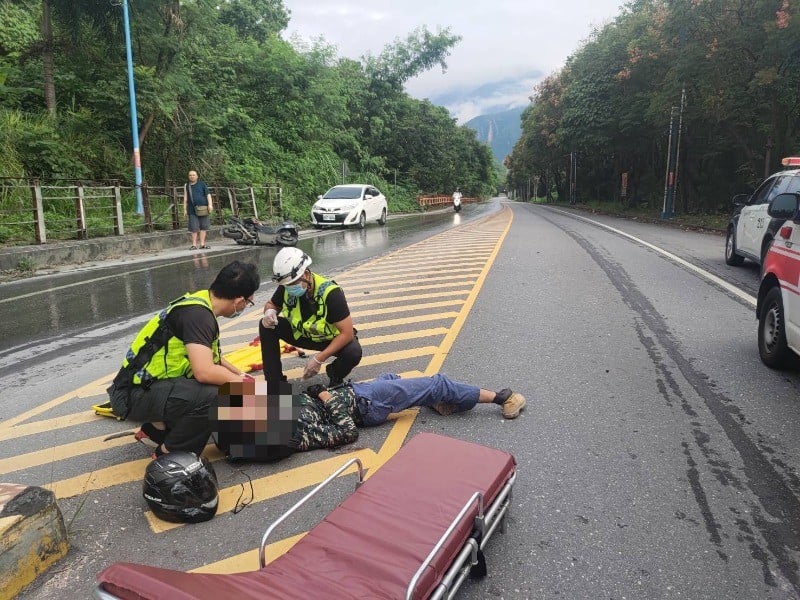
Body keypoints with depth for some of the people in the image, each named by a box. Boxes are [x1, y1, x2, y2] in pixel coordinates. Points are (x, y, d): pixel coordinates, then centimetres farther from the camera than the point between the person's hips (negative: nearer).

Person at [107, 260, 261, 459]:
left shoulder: (199, 303, 6)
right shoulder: (197, 314, -22)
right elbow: (204, 371, -32)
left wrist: (238, 374, 23)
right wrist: (240, 383, -16)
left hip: (151, 384, 10)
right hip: (136, 395, -10)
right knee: (215, 396, -29)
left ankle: (156, 429, 16)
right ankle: (169, 455, -6)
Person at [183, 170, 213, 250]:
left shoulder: (202, 183, 7)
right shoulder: (186, 186, 12)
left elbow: (208, 194, 1)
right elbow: (185, 198, 13)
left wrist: (210, 204, -11)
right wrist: (185, 209, 9)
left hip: (203, 208, -1)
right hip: (192, 210, 1)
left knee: (203, 227, 1)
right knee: (194, 228, -3)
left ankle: (202, 244, 8)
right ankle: (194, 245, 3)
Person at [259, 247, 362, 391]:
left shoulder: (330, 293, -32)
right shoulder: (286, 288, -17)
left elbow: (347, 333, -31)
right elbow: (271, 304, 6)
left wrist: (318, 359, -33)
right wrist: (269, 313, -21)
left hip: (331, 338, -4)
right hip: (301, 334, 4)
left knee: (353, 353, -34)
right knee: (266, 327, -18)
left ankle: (335, 375, 3)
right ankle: (275, 382, -6)